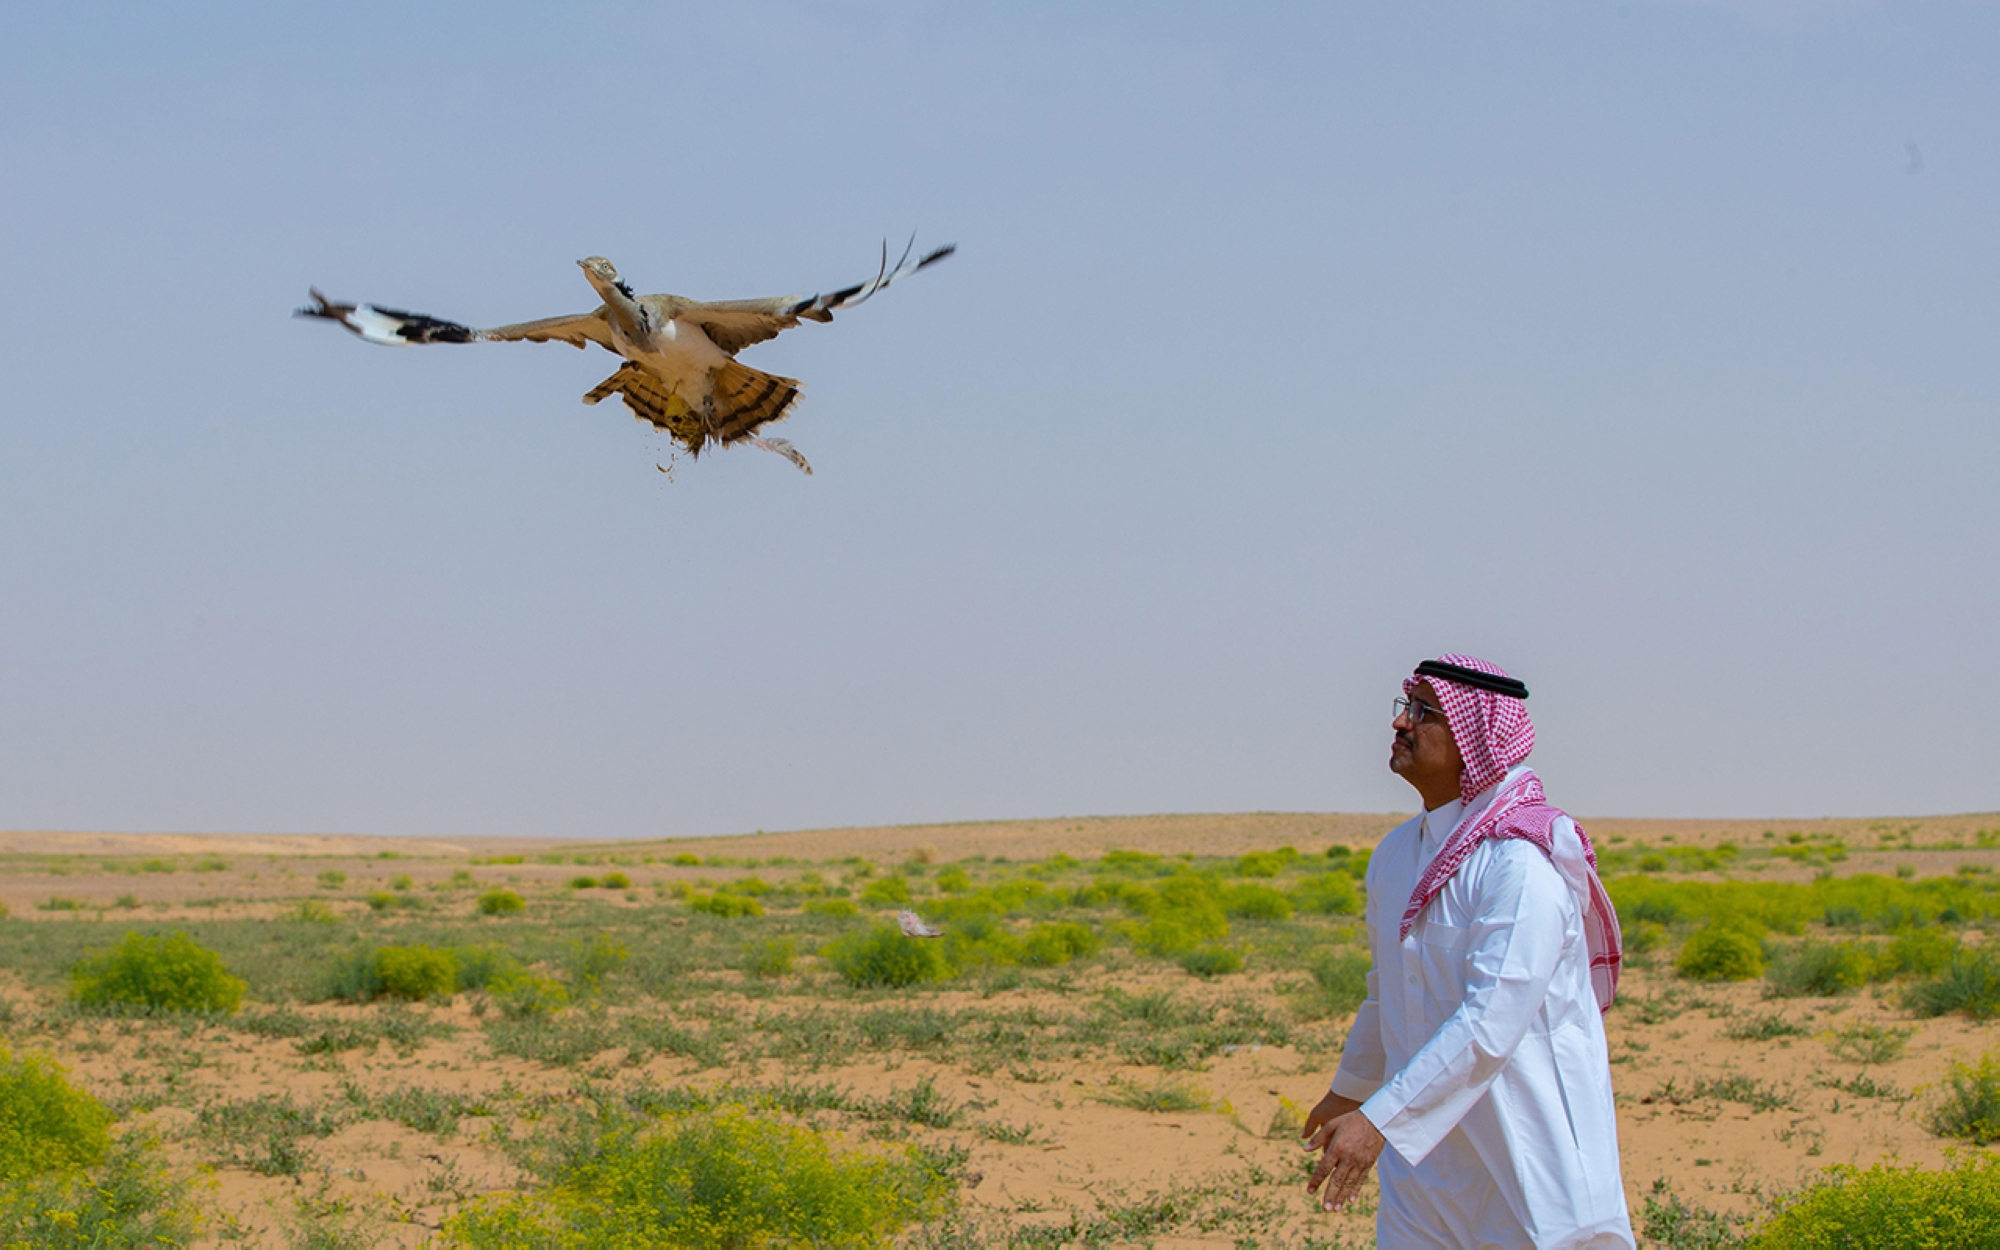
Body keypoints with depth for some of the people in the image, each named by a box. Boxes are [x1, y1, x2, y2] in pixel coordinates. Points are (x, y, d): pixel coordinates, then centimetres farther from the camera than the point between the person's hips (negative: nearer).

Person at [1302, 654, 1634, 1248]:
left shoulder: (1523, 862, -18)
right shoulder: (1398, 852, 9)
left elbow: (1493, 1021, -25)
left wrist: (1378, 1120, -28)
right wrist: (1350, 1090, 37)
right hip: (1428, 1158, 7)